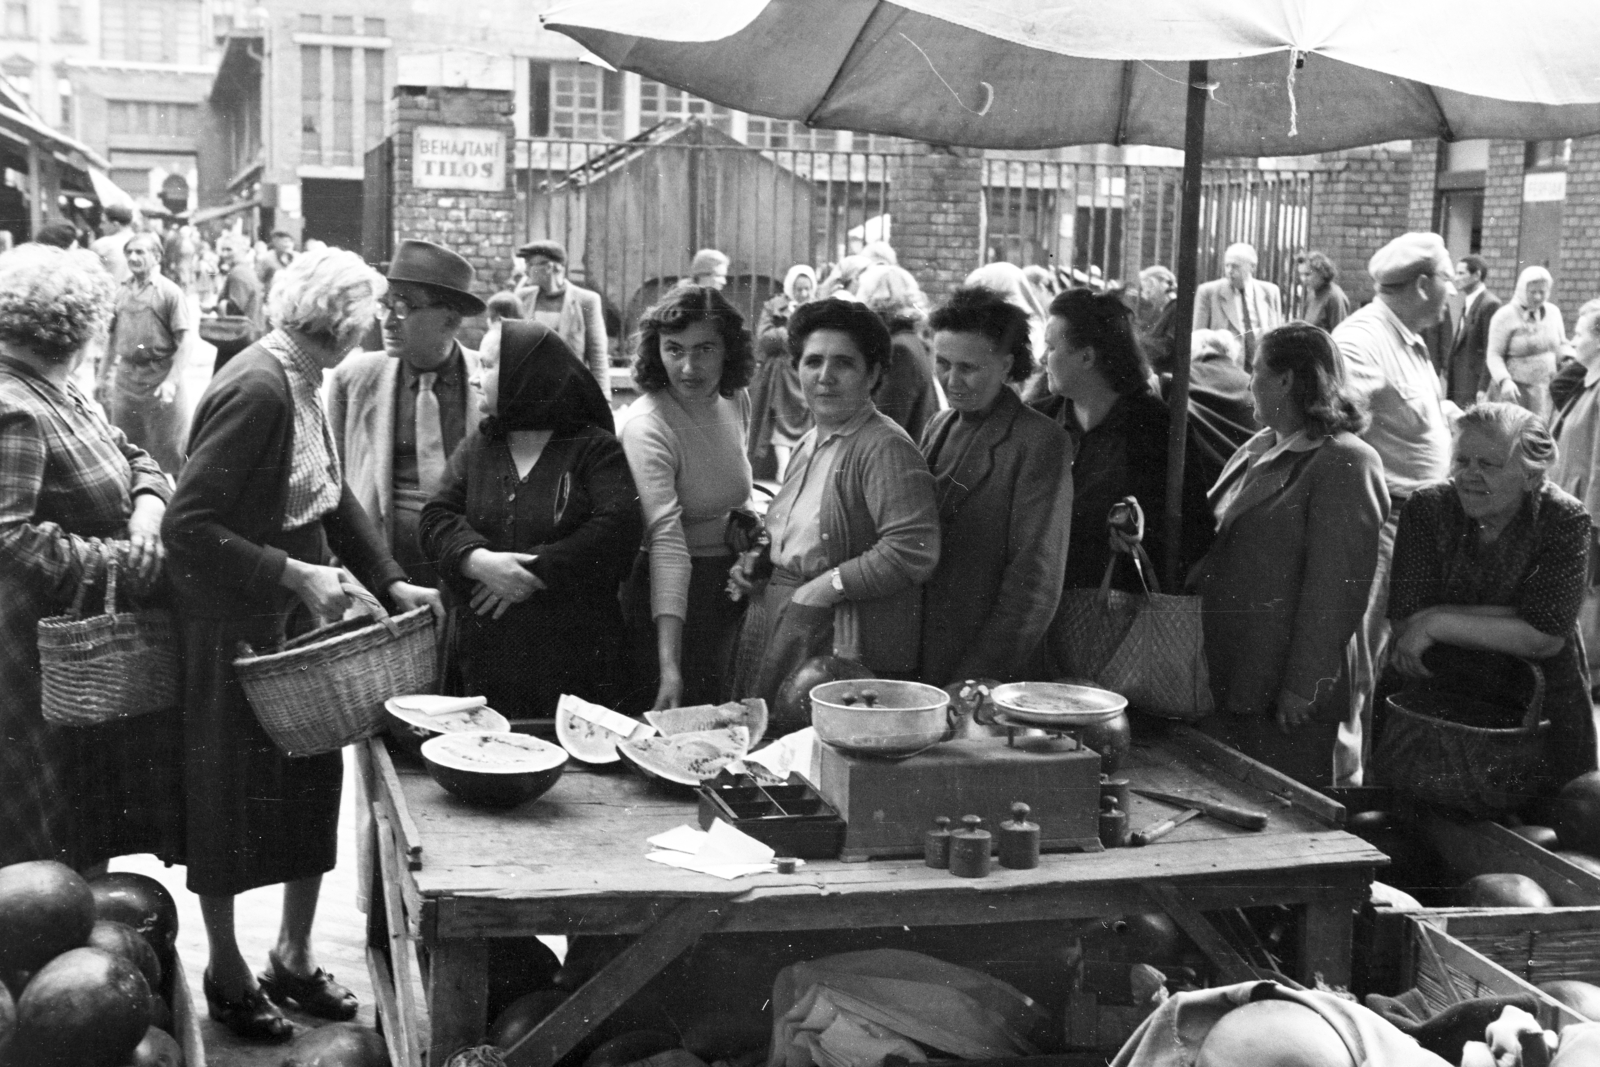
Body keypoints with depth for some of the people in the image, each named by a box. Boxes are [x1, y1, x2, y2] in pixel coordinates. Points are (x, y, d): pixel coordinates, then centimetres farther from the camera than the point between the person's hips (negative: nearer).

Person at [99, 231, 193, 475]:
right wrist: (104, 375, 15)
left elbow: (184, 341, -10)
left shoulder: (169, 292, -6)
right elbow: (112, 337, 17)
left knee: (168, 449, 0)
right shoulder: (120, 292, 8)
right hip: (125, 378, 5)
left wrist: (171, 381, -19)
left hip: (161, 376, -5)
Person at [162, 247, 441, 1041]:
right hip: (235, 631, -8)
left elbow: (332, 497, 12)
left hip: (297, 623, 8)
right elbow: (187, 527, -26)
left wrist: (391, 581, 5)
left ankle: (294, 956, 31)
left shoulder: (299, 383, 4)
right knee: (230, 798, 9)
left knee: (311, 784, 14)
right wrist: (296, 576, -26)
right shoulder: (257, 389, -24)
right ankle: (226, 973, 28)